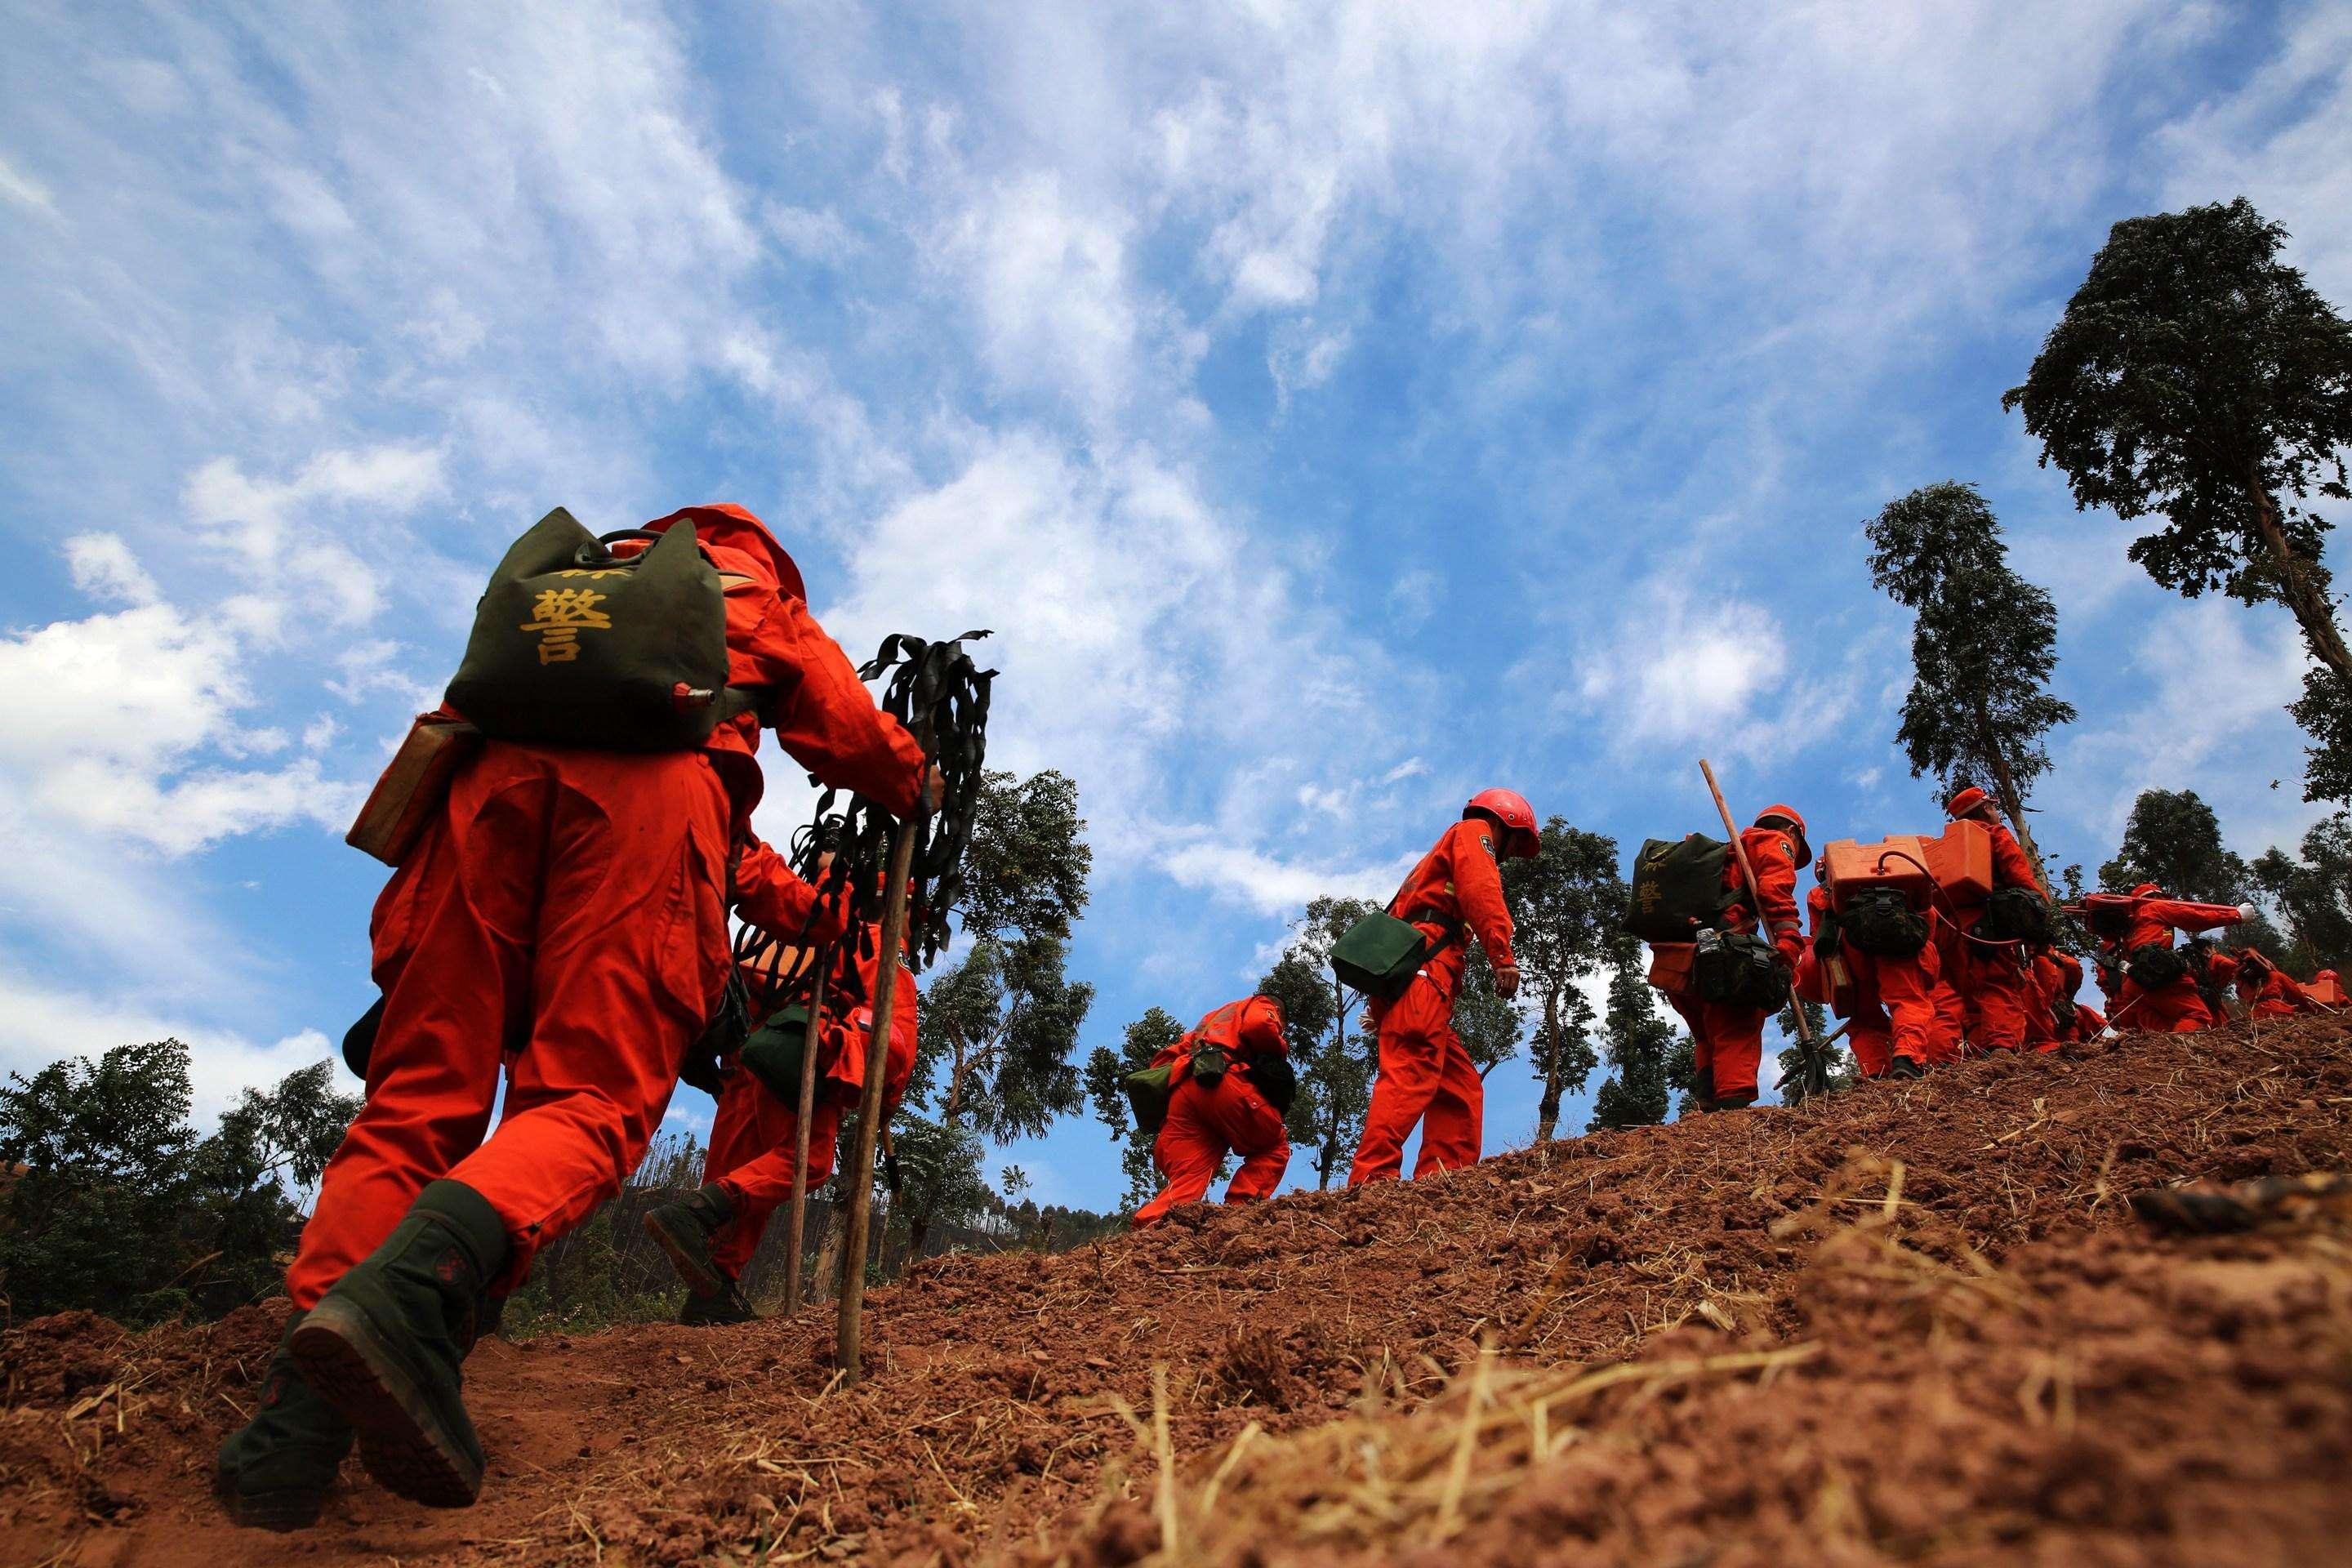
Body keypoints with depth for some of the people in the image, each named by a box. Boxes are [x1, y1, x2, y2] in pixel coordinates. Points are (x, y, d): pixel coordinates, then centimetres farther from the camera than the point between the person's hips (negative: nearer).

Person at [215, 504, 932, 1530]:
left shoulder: (582, 576, 43)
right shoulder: (768, 611, 33)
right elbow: (856, 739, 29)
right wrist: (915, 789, 51)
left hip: (494, 767, 4)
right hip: (649, 778, -3)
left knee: (417, 1093, 0)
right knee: (593, 1098, -9)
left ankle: (293, 1427, -17)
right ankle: (412, 1287, -39)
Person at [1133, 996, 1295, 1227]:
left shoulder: (1212, 1019, 43)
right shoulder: (1262, 1005, 24)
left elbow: (1164, 1060, 33)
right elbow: (1258, 1026, -3)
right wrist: (1281, 1051, 14)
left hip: (1182, 1091, 6)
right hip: (1224, 1083, -6)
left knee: (1186, 1183, 0)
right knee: (1274, 1149, 12)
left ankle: (1147, 1228, -25)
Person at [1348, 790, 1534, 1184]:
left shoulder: (1444, 856, 40)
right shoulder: (1474, 831, 15)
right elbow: (1481, 891, -7)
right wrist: (1502, 955, -18)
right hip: (1424, 963, -10)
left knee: (1461, 1084, 6)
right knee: (1412, 1071, -23)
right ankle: (1374, 1177, -35)